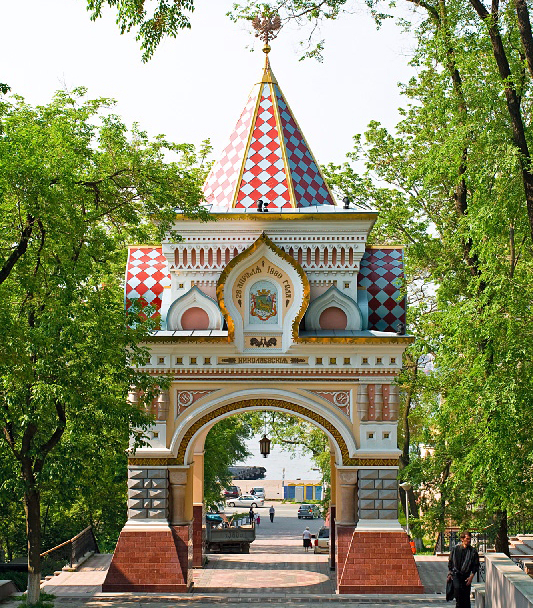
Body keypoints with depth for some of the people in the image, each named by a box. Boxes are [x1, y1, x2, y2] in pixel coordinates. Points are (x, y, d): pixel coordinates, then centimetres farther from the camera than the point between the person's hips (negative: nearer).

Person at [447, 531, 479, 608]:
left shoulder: (473, 551, -2)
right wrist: (449, 573, 10)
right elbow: (450, 561, 12)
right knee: (457, 587, -24)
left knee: (466, 595, 1)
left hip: (466, 575, 0)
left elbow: (476, 565, 1)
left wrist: (471, 576, -7)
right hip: (456, 573, 0)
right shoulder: (455, 549, 1)